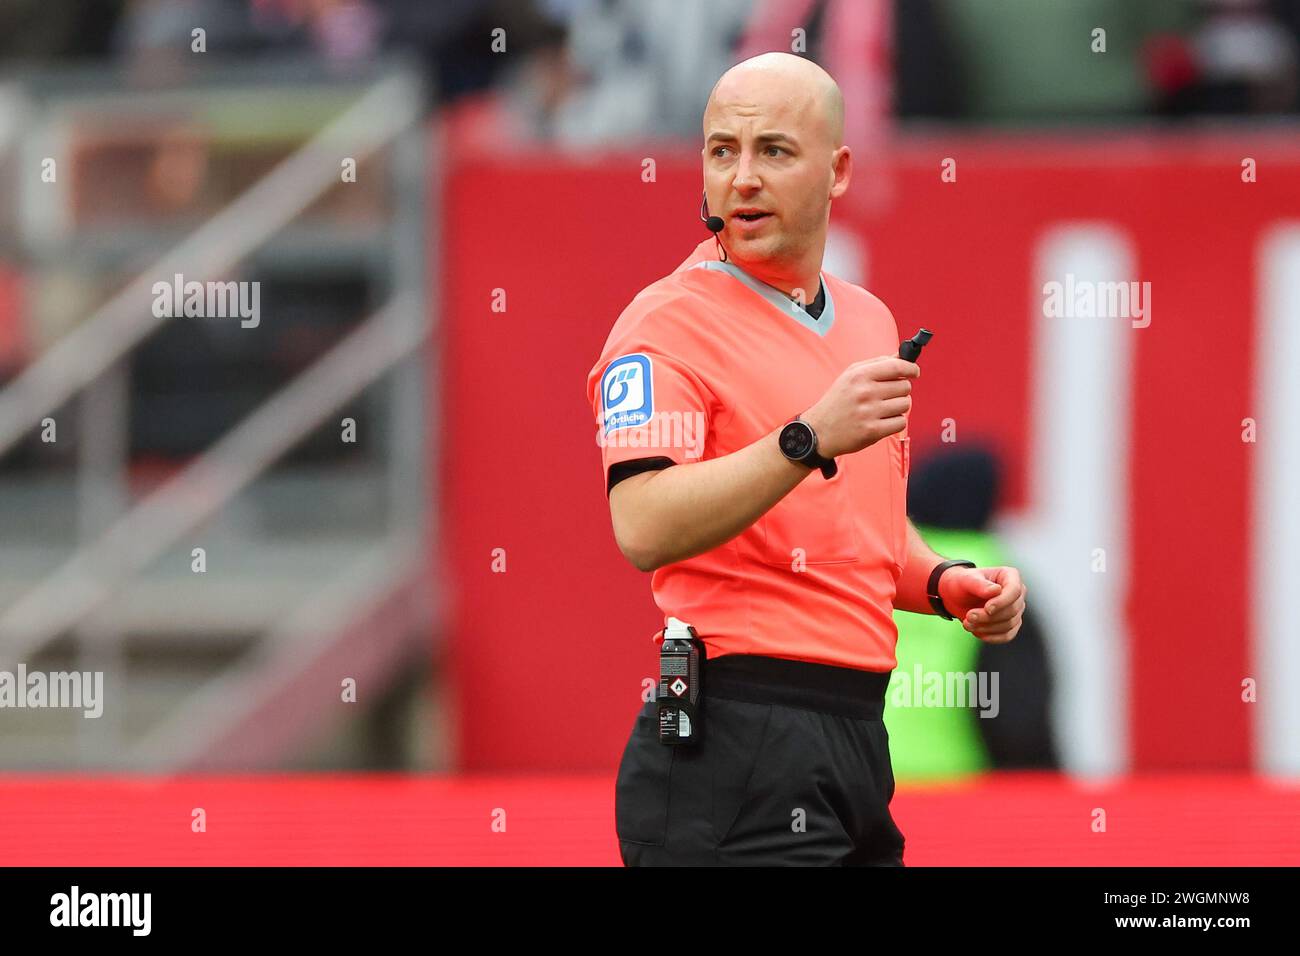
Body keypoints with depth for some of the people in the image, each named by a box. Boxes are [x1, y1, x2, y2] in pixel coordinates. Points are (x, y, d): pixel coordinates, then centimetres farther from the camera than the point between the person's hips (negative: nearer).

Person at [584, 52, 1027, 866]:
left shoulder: (869, 320, 16)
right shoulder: (670, 323, -8)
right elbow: (644, 530, -24)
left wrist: (945, 585, 8)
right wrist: (810, 440, -31)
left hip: (859, 739, 8)